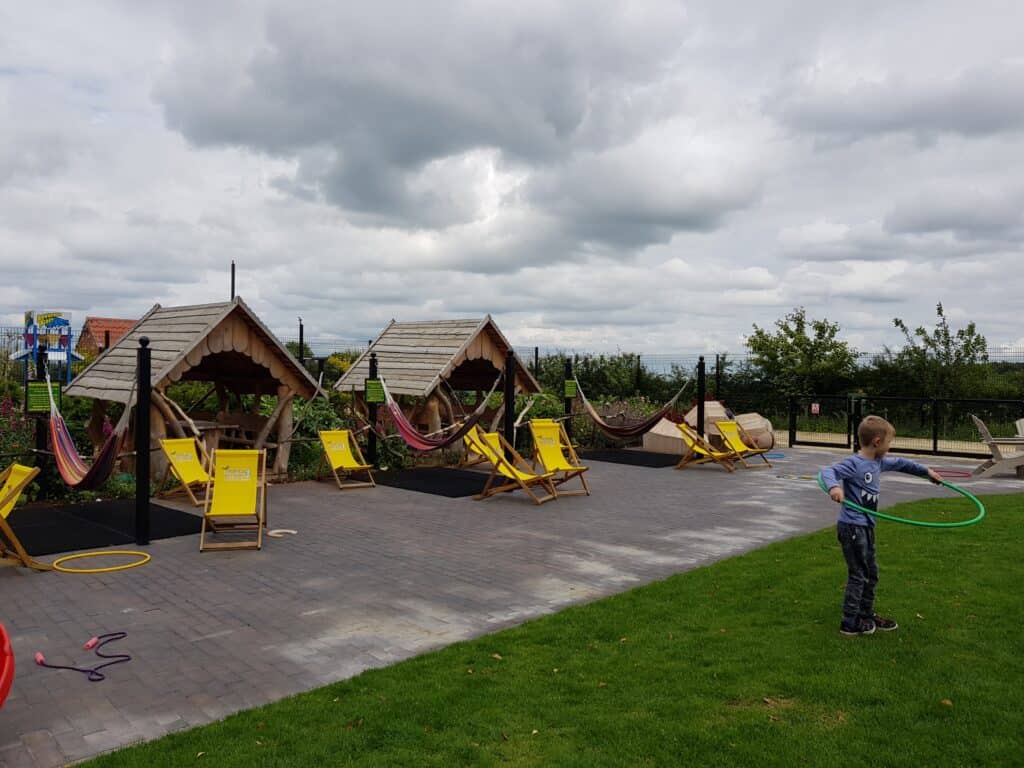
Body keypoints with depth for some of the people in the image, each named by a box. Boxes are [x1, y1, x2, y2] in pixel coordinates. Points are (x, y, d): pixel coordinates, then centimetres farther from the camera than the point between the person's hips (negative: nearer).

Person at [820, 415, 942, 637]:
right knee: (858, 575, -2)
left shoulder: (878, 462, 8)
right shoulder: (853, 464, -19)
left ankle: (866, 615, 33)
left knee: (871, 573, 18)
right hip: (852, 527, -9)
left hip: (866, 526, 9)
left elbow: (900, 464, 25)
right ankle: (849, 624, 8)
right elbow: (827, 471, -32)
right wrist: (833, 486, -53)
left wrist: (926, 471, 34)